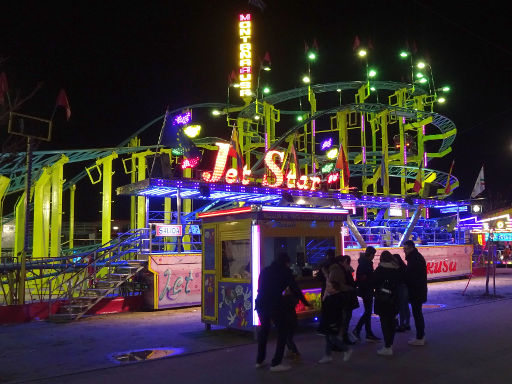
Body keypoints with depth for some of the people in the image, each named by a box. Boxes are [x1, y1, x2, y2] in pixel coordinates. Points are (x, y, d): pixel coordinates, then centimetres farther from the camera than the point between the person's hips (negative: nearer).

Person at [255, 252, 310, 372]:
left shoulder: (265, 270, 18)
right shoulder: (285, 271, 4)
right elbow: (295, 289, 4)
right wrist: (306, 303, 14)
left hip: (261, 303, 6)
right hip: (274, 305, -6)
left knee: (264, 328, 24)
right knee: (283, 331, 7)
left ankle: (259, 360, 30)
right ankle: (276, 363, 2)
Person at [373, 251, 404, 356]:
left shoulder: (380, 269, -13)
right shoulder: (398, 269, 2)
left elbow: (374, 282, -9)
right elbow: (401, 281, 10)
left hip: (382, 300, -6)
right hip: (394, 299, 6)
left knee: (384, 322, -3)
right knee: (391, 321, 16)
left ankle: (387, 347, -4)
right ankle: (390, 344, 25)